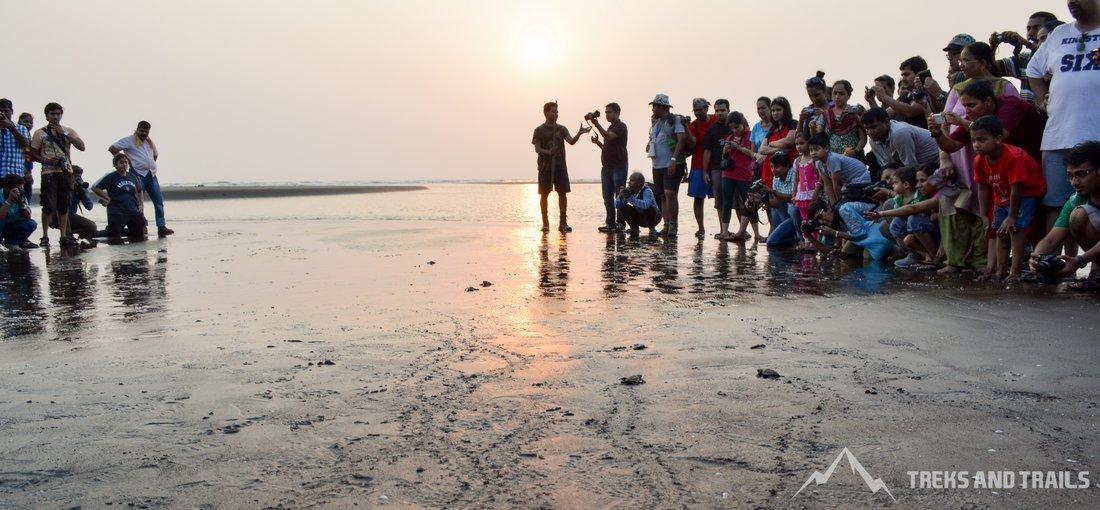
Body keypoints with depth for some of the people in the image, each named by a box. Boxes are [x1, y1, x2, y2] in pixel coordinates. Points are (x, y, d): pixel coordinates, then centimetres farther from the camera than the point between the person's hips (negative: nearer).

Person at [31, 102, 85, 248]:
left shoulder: (69, 131, 11)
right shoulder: (40, 133, 6)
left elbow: (82, 147, -4)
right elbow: (34, 154, 6)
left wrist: (63, 133, -8)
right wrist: (46, 161, -13)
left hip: (66, 172, 2)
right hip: (49, 172, -2)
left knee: (64, 205, 4)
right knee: (48, 205, -6)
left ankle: (64, 236, 7)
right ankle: (45, 236, 0)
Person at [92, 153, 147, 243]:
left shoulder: (133, 177, 14)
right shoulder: (110, 177, 1)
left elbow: (139, 193, 23)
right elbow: (95, 188, 2)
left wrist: (141, 205, 8)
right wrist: (107, 198, -4)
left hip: (134, 211, 4)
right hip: (117, 213, -4)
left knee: (140, 237, 1)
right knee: (114, 239, -4)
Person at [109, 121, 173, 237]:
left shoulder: (150, 142, 19)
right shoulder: (129, 140, 0)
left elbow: (155, 155, 35)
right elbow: (112, 148, -6)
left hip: (151, 175, 6)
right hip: (138, 175, -6)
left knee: (159, 201, -1)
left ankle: (161, 227, -1)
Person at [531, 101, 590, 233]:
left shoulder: (561, 129, 11)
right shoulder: (539, 130, 3)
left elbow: (571, 141, -4)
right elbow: (537, 148, -4)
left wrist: (579, 133, -22)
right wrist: (548, 152, -23)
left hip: (560, 166, 3)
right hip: (545, 166, -2)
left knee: (562, 193, -1)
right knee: (544, 194, 1)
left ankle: (563, 223, 3)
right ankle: (545, 223, 9)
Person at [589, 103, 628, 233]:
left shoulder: (621, 126, -5)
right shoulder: (610, 127, 22)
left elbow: (609, 137, -22)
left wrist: (597, 124, -27)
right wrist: (597, 142, 10)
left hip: (618, 167, -9)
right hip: (607, 167, 9)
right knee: (608, 197, 6)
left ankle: (620, 223, -4)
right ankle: (610, 223, 9)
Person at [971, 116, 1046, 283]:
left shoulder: (1014, 157, -33)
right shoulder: (980, 160, -12)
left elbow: (1016, 189, -30)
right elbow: (983, 189, -3)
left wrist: (1012, 216, -25)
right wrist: (984, 216, -3)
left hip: (1028, 192, -8)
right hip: (1002, 196, 8)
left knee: (1015, 227, -20)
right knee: (999, 230, 8)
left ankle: (1015, 272, -18)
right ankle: (1000, 271, 18)